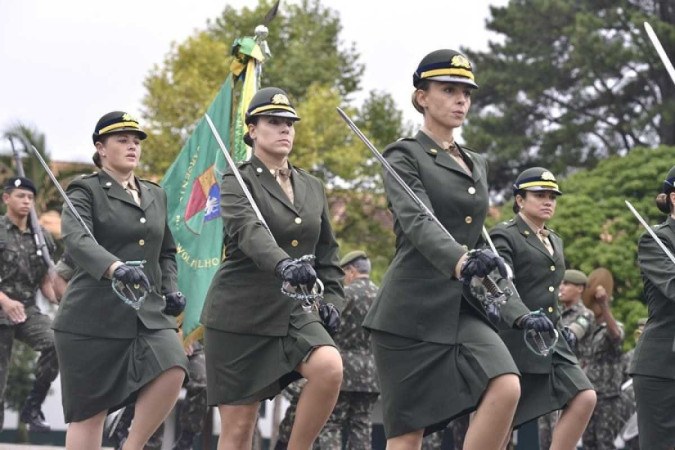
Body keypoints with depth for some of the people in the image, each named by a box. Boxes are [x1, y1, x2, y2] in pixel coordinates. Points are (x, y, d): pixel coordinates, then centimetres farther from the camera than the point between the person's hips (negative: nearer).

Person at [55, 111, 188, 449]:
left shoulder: (156, 195, 18)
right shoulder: (85, 192, -1)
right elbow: (77, 241, -20)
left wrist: (170, 289, 9)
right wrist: (117, 268, -38)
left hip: (148, 313, 5)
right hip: (94, 316, -4)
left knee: (172, 370, -23)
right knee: (88, 411, -1)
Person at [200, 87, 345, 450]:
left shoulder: (312, 188, 13)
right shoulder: (237, 182, -5)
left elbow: (327, 252, 22)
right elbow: (249, 231, -25)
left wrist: (331, 300, 6)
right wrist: (283, 264, -43)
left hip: (296, 312, 4)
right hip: (241, 314, -4)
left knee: (329, 367, -27)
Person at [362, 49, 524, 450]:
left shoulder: (477, 165, 18)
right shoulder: (404, 157, -4)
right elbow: (417, 222, -22)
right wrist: (460, 262, -40)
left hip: (464, 308, 6)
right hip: (413, 308, -6)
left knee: (506, 388, -22)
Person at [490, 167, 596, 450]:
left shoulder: (555, 241, 19)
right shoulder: (504, 236, -6)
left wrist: (561, 327, 14)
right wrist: (524, 318, -38)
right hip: (515, 341, -7)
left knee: (584, 399, -13)